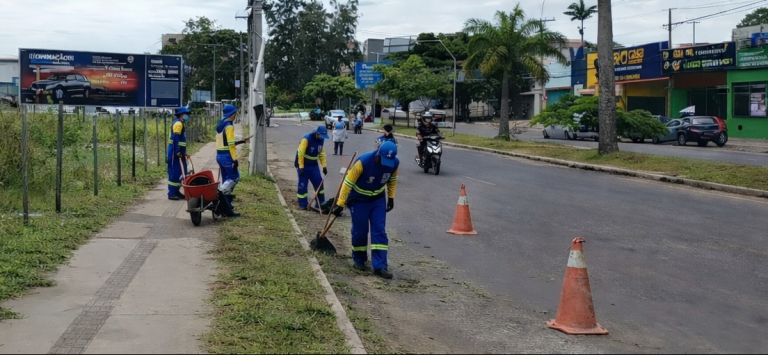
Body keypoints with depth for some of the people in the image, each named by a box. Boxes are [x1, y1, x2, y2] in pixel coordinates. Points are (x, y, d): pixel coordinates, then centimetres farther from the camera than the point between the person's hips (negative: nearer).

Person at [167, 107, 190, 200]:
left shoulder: (179, 123, 19)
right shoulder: (178, 123, -13)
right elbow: (176, 138, -23)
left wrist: (182, 152, 22)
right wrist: (177, 151, -28)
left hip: (179, 152, 10)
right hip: (175, 153, -10)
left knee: (181, 173, 14)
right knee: (175, 173, -8)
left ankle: (176, 191, 21)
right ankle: (171, 193, -4)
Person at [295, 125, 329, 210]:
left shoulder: (321, 140, -3)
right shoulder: (306, 139, -24)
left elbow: (322, 153, 8)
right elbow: (300, 153, -23)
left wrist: (324, 166, 4)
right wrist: (301, 167, -23)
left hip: (314, 165, 6)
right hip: (303, 165, -6)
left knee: (319, 182, 3)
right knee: (303, 185, -3)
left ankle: (321, 203, 14)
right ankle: (303, 204, 8)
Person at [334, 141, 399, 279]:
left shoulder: (394, 163, -18)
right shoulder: (363, 162, -32)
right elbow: (348, 182, -23)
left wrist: (391, 198, 7)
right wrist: (341, 204, -20)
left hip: (378, 199, 4)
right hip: (359, 199, -4)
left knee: (379, 231, -4)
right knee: (359, 231, 2)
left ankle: (380, 266, -3)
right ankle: (359, 260, 26)